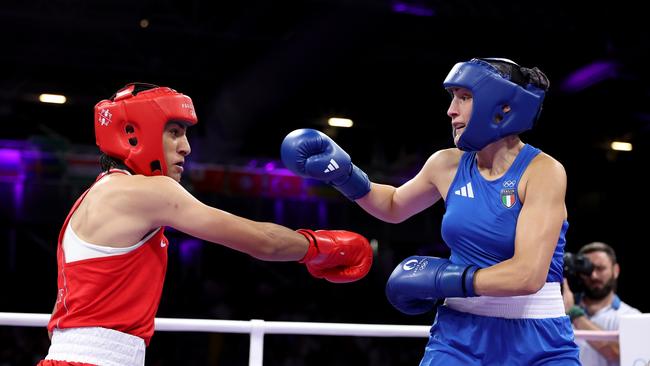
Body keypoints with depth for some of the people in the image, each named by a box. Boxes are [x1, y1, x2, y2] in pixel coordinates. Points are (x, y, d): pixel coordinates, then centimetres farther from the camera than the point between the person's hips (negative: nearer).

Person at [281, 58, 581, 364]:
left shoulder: (543, 171, -13)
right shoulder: (447, 165, 2)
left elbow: (528, 275, -22)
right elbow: (394, 206, 23)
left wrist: (438, 278, -16)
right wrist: (343, 174, 6)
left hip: (536, 341, -4)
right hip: (460, 335, 4)